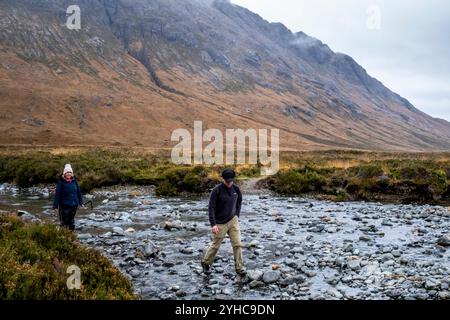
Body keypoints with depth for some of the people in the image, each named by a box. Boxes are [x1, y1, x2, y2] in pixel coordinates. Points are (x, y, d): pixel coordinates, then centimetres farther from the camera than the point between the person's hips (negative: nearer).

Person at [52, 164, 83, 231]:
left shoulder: (74, 181, 3)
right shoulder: (61, 182, -10)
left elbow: (78, 192, 11)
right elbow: (57, 194, -10)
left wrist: (80, 202, 14)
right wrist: (55, 206, -11)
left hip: (74, 205, 4)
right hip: (64, 205, -4)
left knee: (72, 220, 16)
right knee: (64, 221, 1)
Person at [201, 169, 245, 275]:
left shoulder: (236, 189, -2)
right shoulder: (217, 190, -16)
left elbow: (239, 202, 17)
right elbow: (211, 208, -16)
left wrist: (237, 216, 10)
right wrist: (213, 224, -20)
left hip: (233, 221, 4)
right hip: (220, 223, -4)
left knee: (237, 244, -2)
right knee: (215, 245, 10)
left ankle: (239, 268, 9)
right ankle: (206, 263, 32)